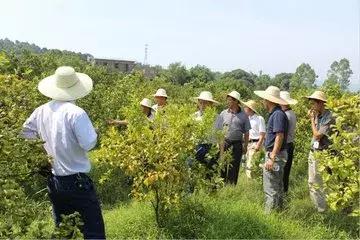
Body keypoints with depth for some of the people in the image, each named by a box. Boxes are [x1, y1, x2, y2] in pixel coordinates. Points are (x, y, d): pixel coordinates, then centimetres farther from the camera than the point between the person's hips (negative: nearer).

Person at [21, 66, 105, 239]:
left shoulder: (41, 111, 1)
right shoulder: (76, 113, -18)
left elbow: (25, 133, 13)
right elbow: (88, 144, -21)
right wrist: (91, 131, -2)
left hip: (53, 181, 7)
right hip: (76, 182, -7)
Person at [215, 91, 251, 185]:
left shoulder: (243, 115, 3)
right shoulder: (223, 114, 5)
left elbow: (246, 133, 8)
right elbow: (218, 130, 5)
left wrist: (245, 146, 4)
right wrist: (219, 143, -3)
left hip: (237, 144, 0)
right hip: (224, 143, 1)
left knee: (234, 167, 4)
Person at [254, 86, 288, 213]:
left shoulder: (278, 114, -17)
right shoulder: (275, 113, 13)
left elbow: (280, 137, -23)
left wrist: (272, 158, -25)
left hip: (275, 155, -11)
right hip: (275, 154, 11)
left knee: (270, 188, -6)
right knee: (277, 186, 19)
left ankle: (269, 213, 0)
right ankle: (278, 210, 29)